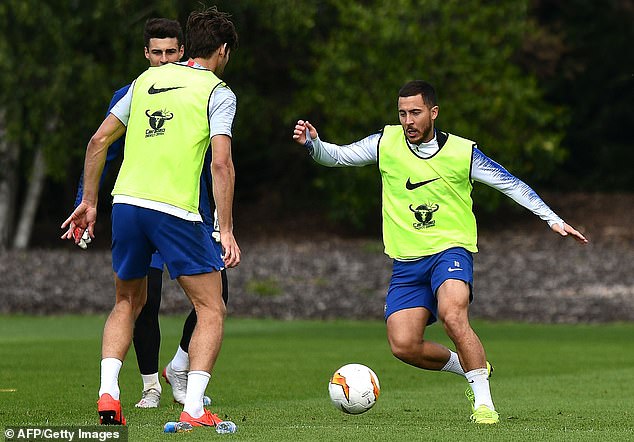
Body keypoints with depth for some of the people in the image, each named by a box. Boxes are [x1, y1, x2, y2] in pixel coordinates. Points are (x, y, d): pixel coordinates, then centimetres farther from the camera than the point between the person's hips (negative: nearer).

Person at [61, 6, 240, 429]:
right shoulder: (218, 92, 1)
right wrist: (226, 231, -10)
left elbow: (99, 141, 16)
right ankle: (194, 409, -7)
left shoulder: (148, 79, 16)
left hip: (126, 203, 5)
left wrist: (89, 201, 23)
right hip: (175, 211, -5)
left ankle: (107, 394, 5)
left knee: (128, 302, 22)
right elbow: (222, 164, -11)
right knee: (212, 310, 6)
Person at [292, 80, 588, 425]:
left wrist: (553, 220, 0)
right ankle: (471, 367, 16)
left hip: (451, 250, -3)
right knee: (403, 345, -12)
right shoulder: (387, 143, 1)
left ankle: (484, 402, -20)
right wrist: (312, 143, -16)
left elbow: (511, 184, 4)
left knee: (452, 316, -32)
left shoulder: (463, 152, -4)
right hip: (406, 261, 3)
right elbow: (336, 156, 6)